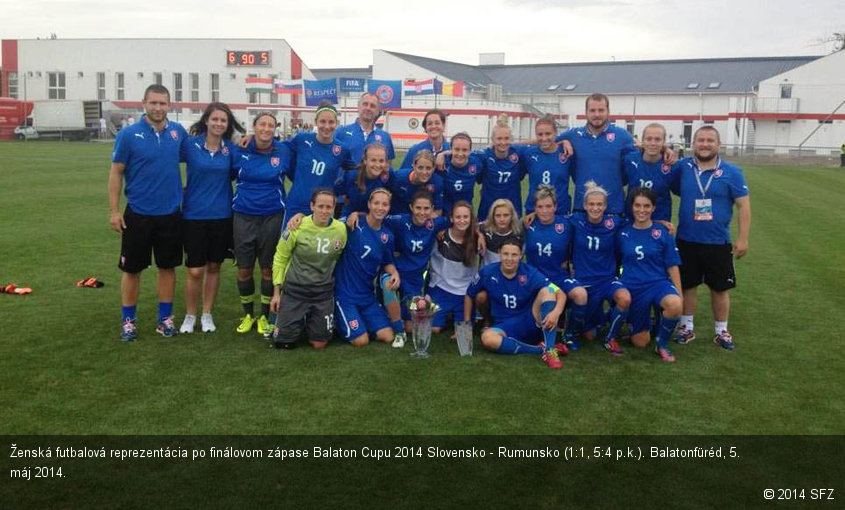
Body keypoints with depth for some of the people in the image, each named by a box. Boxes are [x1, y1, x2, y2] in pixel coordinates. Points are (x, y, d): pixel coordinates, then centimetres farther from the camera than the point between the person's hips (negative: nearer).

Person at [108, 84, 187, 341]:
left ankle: (165, 318, 23)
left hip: (170, 214, 3)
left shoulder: (178, 131, 0)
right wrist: (114, 211, -7)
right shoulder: (129, 134, -7)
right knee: (132, 269, 7)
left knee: (168, 267, 10)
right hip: (138, 214, -2)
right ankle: (128, 320, 21)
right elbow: (116, 172, -4)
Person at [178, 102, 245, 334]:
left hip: (221, 216, 2)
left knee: (214, 267, 11)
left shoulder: (231, 149, 1)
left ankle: (207, 314, 27)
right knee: (195, 270, 1)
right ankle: (189, 316, 21)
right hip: (194, 215, -2)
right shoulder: (190, 144, -5)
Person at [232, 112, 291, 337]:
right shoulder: (241, 151, -3)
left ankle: (265, 317, 22)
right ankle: (248, 314, 26)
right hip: (243, 217, 1)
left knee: (268, 268, 7)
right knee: (244, 269, 6)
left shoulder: (283, 151, -3)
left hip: (272, 217, -1)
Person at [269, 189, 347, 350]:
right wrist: (277, 292, -3)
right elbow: (280, 258, -3)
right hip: (294, 290, -1)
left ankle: (312, 321, 36)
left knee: (319, 344, 4)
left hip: (323, 293, 2)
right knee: (283, 343, 2)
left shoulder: (341, 229, -7)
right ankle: (300, 321, 33)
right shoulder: (297, 226, -14)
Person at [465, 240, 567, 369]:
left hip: (531, 323, 0)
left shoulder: (529, 273, -9)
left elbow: (560, 294, -15)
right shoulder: (487, 273, -5)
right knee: (487, 338, -35)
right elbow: (469, 295, 11)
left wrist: (556, 312, -36)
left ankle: (550, 350, -31)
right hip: (505, 328, 0)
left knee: (547, 290, -25)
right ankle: (541, 350, -27)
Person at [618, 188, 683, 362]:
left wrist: (679, 294, -4)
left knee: (675, 305, -37)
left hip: (658, 283, -1)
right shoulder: (623, 234, 1)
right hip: (633, 288, 1)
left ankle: (662, 344, -10)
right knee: (640, 342, 4)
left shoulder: (663, 233, -1)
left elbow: (672, 266, 1)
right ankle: (646, 323, 41)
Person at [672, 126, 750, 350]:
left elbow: (743, 206, -2)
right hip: (687, 241, 1)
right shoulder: (682, 168, -1)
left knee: (719, 288, 10)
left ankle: (722, 331, 25)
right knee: (687, 285, 10)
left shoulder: (732, 172, -3)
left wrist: (742, 238, -6)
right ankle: (687, 327, 26)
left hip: (719, 243, -1)